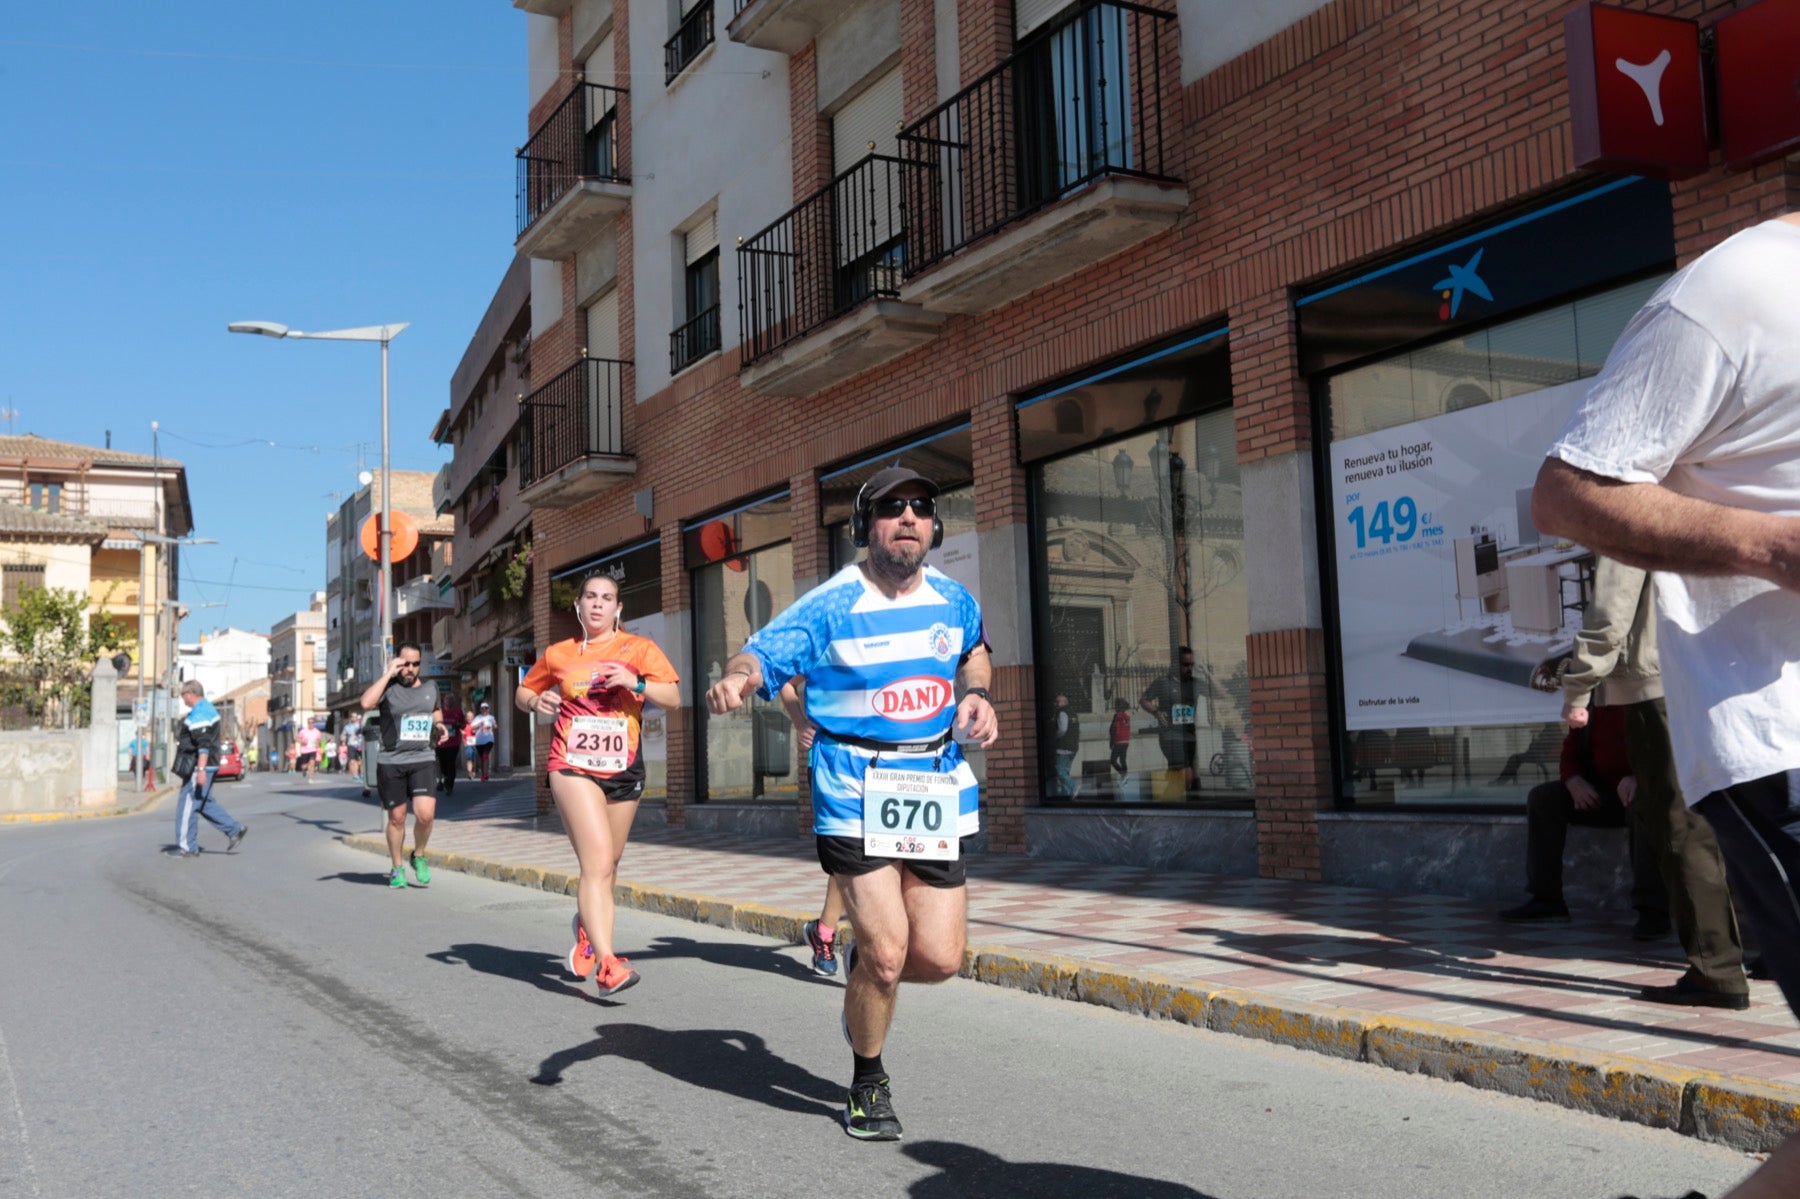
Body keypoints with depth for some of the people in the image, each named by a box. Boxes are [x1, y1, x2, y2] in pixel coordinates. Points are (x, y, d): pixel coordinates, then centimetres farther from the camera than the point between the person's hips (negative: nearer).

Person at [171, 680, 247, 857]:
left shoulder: (198, 715, -18)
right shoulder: (207, 708, 15)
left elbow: (204, 745, -26)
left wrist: (201, 769, -30)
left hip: (197, 767, -11)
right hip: (199, 766, 11)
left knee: (187, 806, -4)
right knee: (205, 803, 16)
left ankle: (187, 847, 1)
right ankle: (235, 829, 16)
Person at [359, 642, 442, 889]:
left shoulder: (431, 688, 10)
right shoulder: (387, 687, -4)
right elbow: (366, 703, -26)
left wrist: (439, 725, 8)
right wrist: (389, 674, -19)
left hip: (423, 760, 2)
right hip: (391, 762, -2)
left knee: (425, 814, -15)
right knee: (397, 818, 7)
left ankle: (419, 857, 12)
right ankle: (396, 868, 25)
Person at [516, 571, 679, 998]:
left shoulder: (638, 649, 5)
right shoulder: (558, 654, 10)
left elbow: (673, 699, -3)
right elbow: (522, 693, 23)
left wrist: (637, 683, -20)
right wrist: (536, 701, 0)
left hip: (624, 770, 2)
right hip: (573, 767, -2)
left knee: (607, 865, 14)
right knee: (598, 863, -18)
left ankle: (586, 927, 44)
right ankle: (607, 964, -22)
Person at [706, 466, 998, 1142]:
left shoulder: (953, 600, 6)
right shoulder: (829, 606, -8)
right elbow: (762, 654, -20)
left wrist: (977, 695, 8)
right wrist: (735, 680, -43)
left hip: (935, 788, 4)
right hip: (856, 793, -4)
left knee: (939, 958, -2)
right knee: (886, 955, -9)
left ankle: (864, 966, 35)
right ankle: (868, 1085, 19)